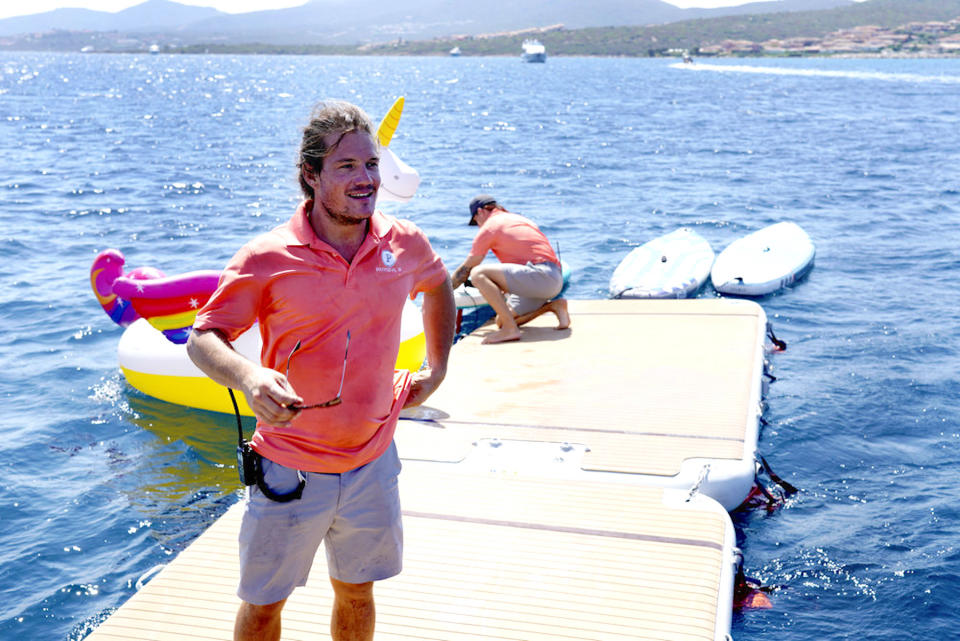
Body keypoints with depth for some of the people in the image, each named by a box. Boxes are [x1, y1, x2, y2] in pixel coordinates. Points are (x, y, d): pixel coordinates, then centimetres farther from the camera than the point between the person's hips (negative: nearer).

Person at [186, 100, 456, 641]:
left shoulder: (406, 243, -4)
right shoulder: (268, 258, -16)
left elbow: (438, 287, 19)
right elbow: (203, 338, -12)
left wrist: (437, 367, 14)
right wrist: (247, 375, -33)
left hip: (373, 463, 3)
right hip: (290, 468, -3)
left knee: (357, 592, 20)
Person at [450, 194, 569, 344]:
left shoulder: (489, 226, 0)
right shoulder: (518, 218, 25)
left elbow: (465, 269, 5)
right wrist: (501, 288, 46)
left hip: (541, 275, -9)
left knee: (477, 274, -19)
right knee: (501, 321, 14)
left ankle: (510, 329, -25)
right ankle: (553, 305, 11)